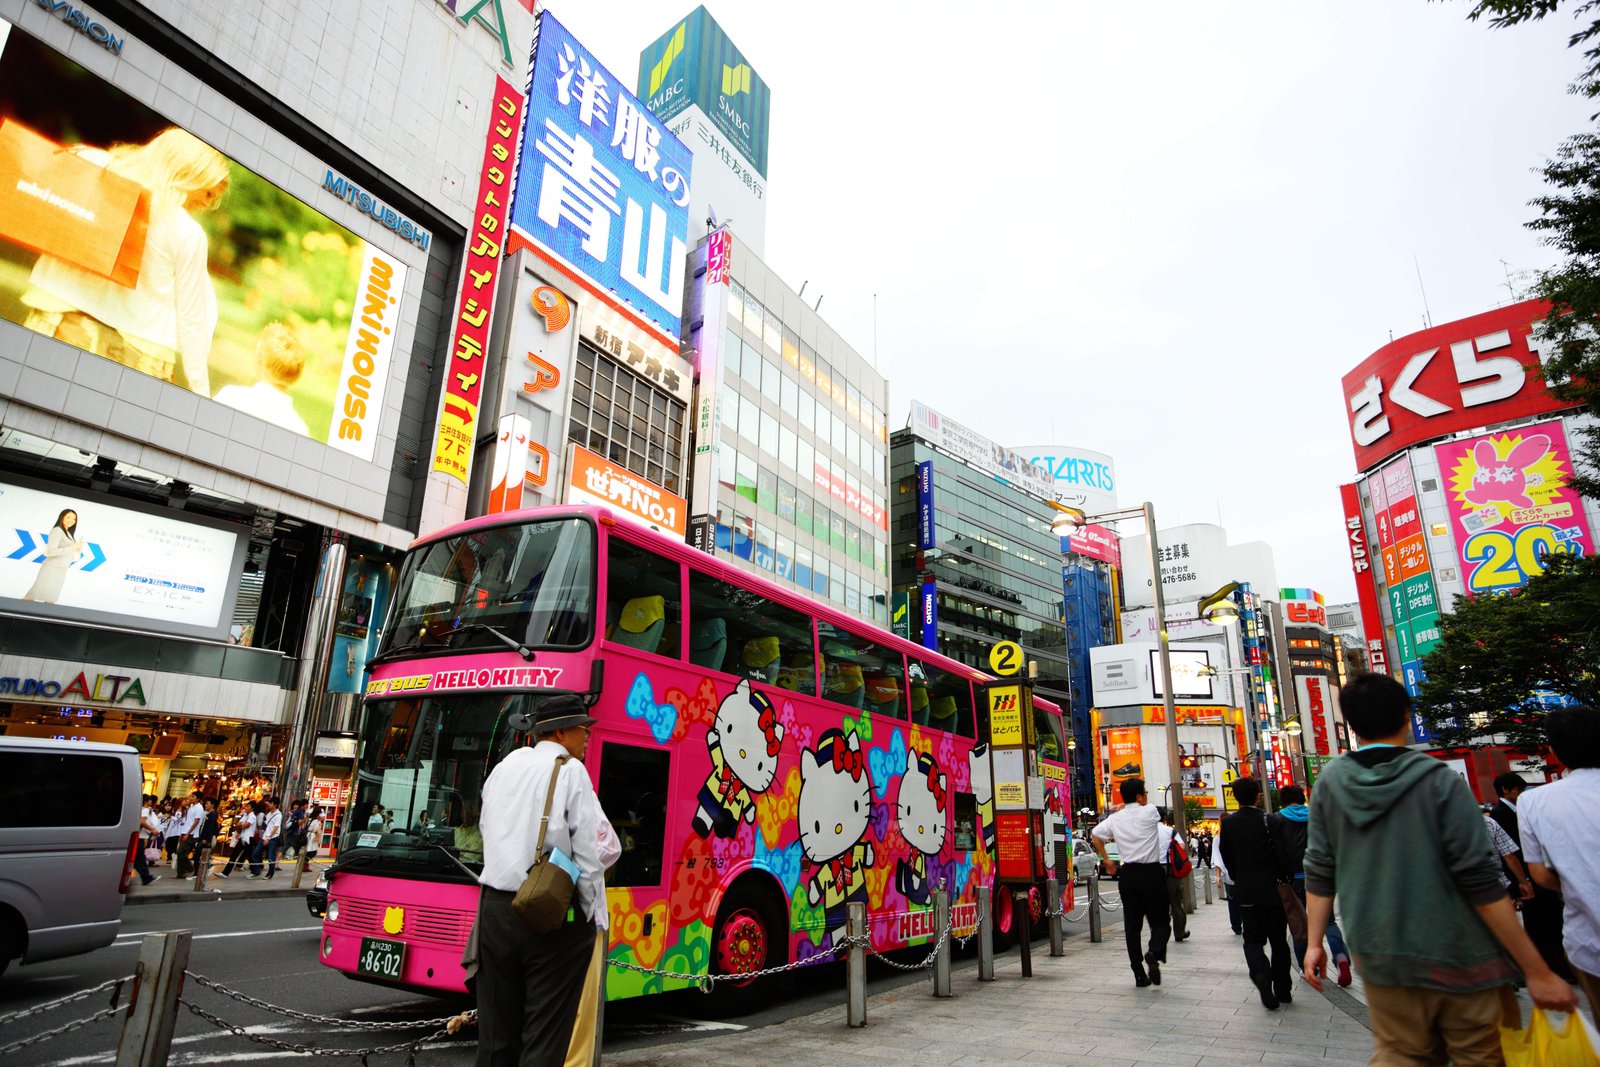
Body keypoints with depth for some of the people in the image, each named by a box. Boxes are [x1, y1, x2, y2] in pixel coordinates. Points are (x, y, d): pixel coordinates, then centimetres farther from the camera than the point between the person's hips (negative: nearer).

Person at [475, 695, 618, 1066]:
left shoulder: (504, 767, 10)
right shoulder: (570, 771, -8)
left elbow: (487, 830, 14)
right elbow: (594, 850, -11)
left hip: (495, 908, 6)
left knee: (495, 1029, 14)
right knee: (549, 1034, 1)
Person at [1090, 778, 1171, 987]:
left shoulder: (1114, 818, 4)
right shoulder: (1150, 812, -6)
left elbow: (1095, 835, 10)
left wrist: (1106, 860, 19)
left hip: (1128, 874, 3)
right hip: (1151, 873, -3)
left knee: (1132, 925, 8)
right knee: (1160, 921, 8)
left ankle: (1139, 975, 9)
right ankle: (1154, 953, -20)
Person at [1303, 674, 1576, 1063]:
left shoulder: (1329, 782, -2)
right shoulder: (1439, 781, -11)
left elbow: (1319, 872, 0)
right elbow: (1479, 881, -12)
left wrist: (1314, 942, 8)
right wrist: (1537, 970, -5)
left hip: (1377, 956, 3)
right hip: (1453, 956, -3)